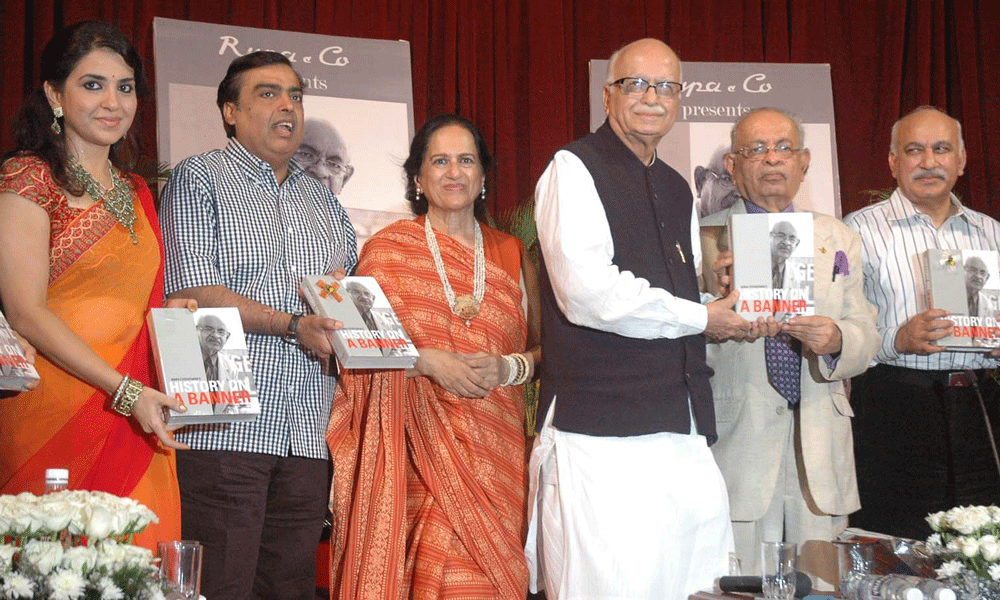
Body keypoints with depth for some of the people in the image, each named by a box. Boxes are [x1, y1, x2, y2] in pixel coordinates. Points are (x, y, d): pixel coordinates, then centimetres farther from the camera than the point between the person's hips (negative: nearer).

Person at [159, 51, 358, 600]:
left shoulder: (323, 200, 22)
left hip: (308, 434, 6)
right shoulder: (199, 178, 3)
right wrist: (292, 325, -16)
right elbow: (192, 290, -10)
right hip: (226, 429, -6)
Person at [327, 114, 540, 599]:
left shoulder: (512, 256, 13)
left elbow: (544, 349, 13)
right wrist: (428, 360, -13)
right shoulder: (388, 248, 6)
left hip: (495, 449, 2)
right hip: (418, 447, -2)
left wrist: (508, 367, -7)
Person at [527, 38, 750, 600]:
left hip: (683, 428, 7)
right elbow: (588, 293, -17)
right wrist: (699, 318, -7)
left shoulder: (678, 190, 21)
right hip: (602, 433, -7)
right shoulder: (574, 170, -3)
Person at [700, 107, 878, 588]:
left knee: (821, 586, 4)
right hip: (737, 445, -3)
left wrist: (835, 340, -14)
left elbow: (865, 339, 8)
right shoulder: (707, 238, 4)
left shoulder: (840, 240, 15)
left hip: (821, 454, 3)